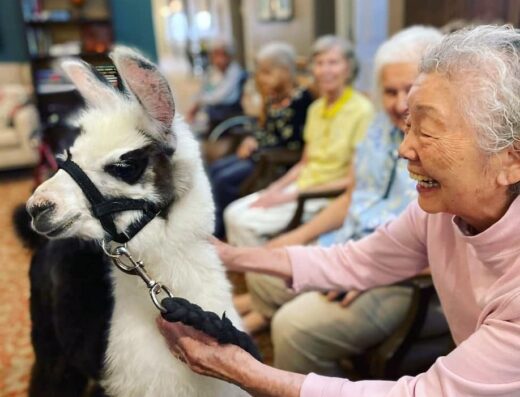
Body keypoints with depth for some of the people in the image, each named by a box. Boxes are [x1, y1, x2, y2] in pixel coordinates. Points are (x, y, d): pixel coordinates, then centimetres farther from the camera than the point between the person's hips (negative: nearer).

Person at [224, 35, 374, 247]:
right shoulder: (316, 108, 11)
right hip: (301, 185, 7)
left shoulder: (362, 110, -12)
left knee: (246, 222, -19)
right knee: (233, 214, -9)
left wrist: (290, 196, -16)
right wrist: (274, 189, -2)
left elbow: (356, 179, -14)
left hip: (328, 197, -7)